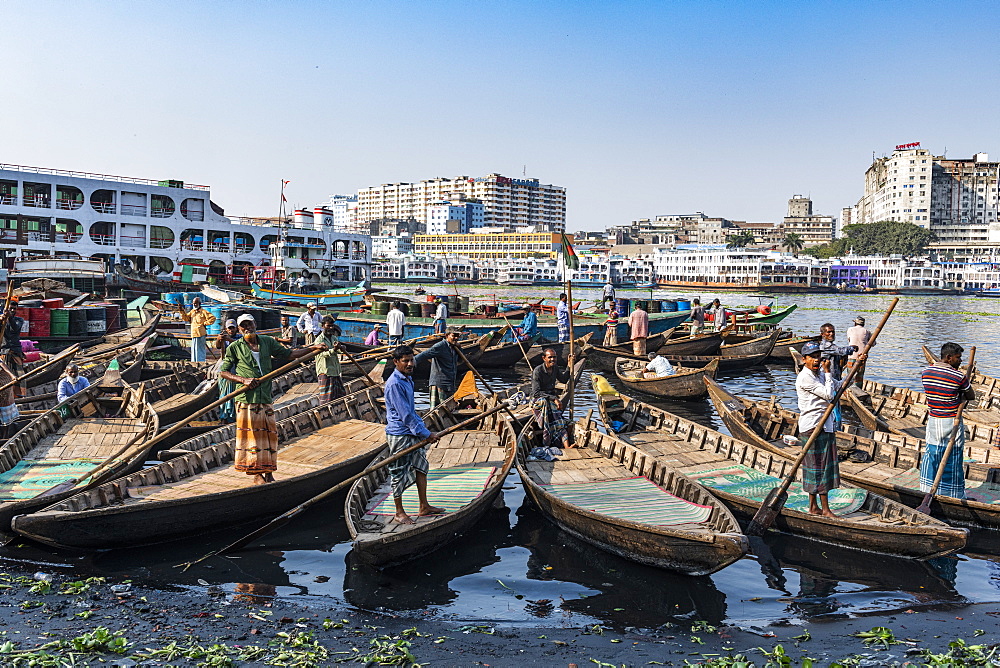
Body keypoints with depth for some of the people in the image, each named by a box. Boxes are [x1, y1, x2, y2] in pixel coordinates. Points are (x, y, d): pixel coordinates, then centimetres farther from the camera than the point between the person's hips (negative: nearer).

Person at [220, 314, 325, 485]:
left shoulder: (267, 342, 10)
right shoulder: (235, 347, 0)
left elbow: (288, 354, 17)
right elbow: (223, 372, 2)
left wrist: (313, 348, 10)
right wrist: (243, 380, -13)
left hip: (265, 397, 4)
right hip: (246, 398, -3)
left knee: (269, 434, 5)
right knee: (251, 435, 0)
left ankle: (269, 474, 16)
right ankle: (257, 475, 10)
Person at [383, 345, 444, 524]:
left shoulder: (408, 379, 10)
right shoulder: (394, 384, -21)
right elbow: (405, 414, -23)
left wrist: (423, 428, 19)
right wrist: (425, 433, -21)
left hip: (413, 432, 10)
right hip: (399, 435, -10)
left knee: (421, 466, 15)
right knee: (399, 473, 2)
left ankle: (424, 507, 26)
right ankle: (399, 513, 15)